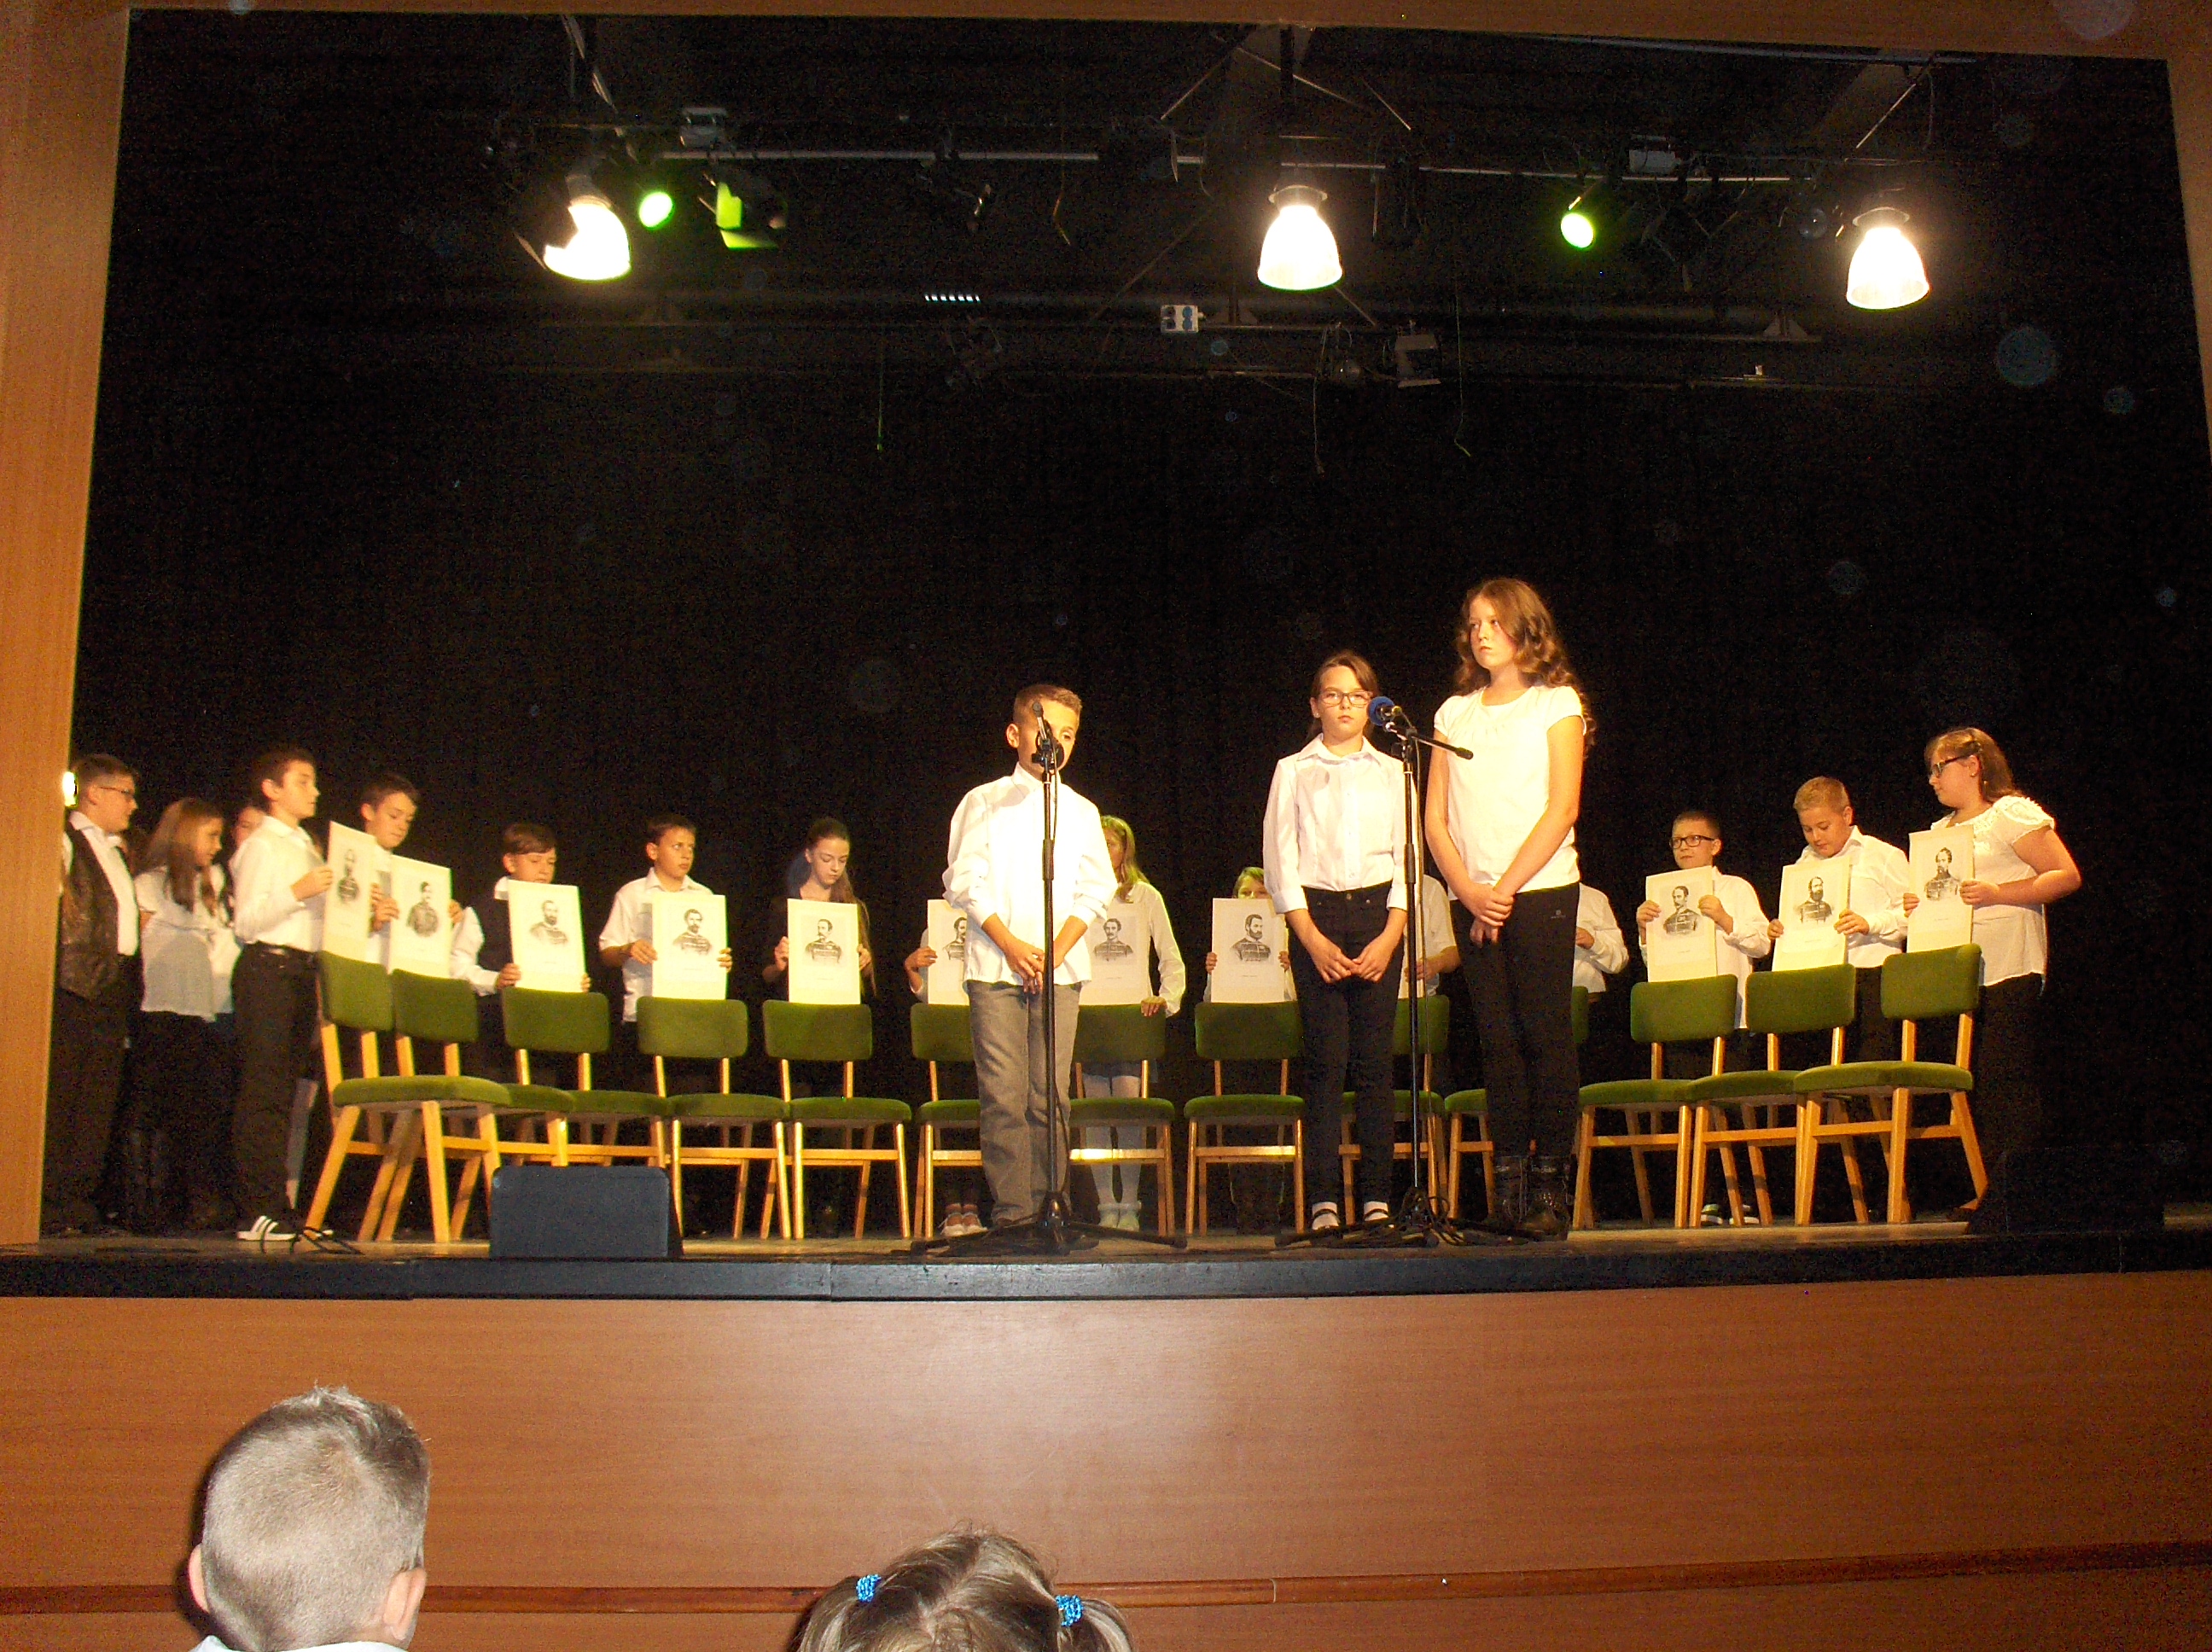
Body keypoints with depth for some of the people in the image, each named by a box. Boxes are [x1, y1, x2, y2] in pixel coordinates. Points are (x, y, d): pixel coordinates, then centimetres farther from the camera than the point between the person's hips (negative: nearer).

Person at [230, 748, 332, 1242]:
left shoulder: (309, 847, 21)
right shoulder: (260, 846, -3)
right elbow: (245, 922, -12)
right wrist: (297, 892, -21)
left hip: (304, 969, 8)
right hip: (267, 967, -8)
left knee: (286, 1089, 9)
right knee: (264, 1090, -9)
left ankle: (278, 1204, 13)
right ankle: (258, 1211, -9)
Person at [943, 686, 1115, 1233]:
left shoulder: (1082, 811, 15)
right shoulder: (984, 802, 8)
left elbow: (1095, 890, 10)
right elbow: (964, 881, 1)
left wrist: (1055, 951, -5)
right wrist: (1012, 946, -9)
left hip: (1061, 970, 2)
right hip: (995, 969, -2)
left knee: (1049, 1096, -2)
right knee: (1004, 1096, -6)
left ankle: (1048, 1206, 3)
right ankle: (1011, 1209, -3)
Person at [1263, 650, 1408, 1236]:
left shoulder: (1391, 772, 13)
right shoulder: (1293, 771, 9)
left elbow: (1407, 858, 7)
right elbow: (1279, 860, 3)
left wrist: (1389, 936, -6)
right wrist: (1312, 939, -8)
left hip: (1378, 913, 1)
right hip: (1315, 915, -1)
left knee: (1374, 1060, -2)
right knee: (1326, 1060, -6)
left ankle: (1377, 1198, 0)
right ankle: (1322, 1200, -5)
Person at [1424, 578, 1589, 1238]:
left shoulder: (1557, 703, 4)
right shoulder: (1454, 713, 14)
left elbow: (1562, 810, -6)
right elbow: (1436, 819, 9)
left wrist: (1506, 887, -12)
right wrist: (1470, 891, -6)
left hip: (1542, 892, -4)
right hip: (1476, 902, 4)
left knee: (1546, 1036, -4)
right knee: (1498, 1040, 3)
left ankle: (1550, 1188, 0)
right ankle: (1507, 1185, 5)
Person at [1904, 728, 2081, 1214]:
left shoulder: (2012, 813, -3)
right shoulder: (1942, 829, 22)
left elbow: (2068, 876, -10)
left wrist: (1998, 893, -20)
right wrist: (1920, 903, 8)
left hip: (2008, 968, -8)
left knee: (2007, 1074, -10)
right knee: (1975, 1078, 4)